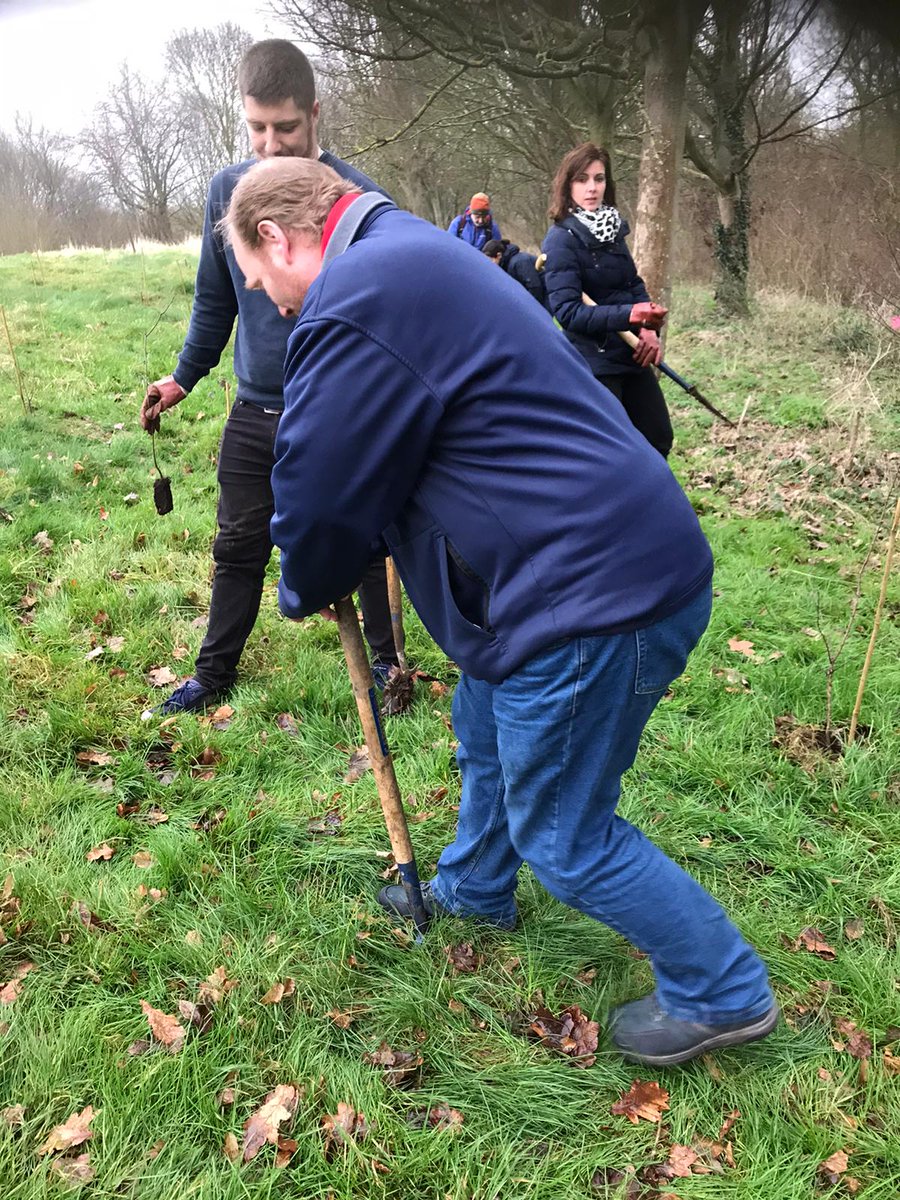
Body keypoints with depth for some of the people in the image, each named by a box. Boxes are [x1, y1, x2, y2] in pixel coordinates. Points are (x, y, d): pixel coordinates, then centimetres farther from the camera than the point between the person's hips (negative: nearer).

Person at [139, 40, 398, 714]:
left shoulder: (353, 195, -12)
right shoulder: (227, 189, 3)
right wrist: (182, 380, 18)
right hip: (255, 412, 5)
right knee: (239, 546, 15)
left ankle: (386, 660, 31)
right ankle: (215, 671, 33)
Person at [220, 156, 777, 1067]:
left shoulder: (353, 306, -18)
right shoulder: (418, 259, 17)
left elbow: (324, 500, -12)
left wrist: (305, 594, 10)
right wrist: (330, 579, 20)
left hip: (592, 598, -11)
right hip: (629, 556, 11)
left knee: (563, 836, 7)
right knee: (485, 735, 29)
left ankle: (722, 994, 25)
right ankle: (473, 889, 53)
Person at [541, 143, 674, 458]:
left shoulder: (611, 228, 8)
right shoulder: (561, 239, -14)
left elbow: (635, 284, 14)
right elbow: (567, 311, -22)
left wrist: (650, 328, -6)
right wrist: (629, 315, -33)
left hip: (631, 355, 8)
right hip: (593, 363, -8)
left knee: (658, 438, 16)